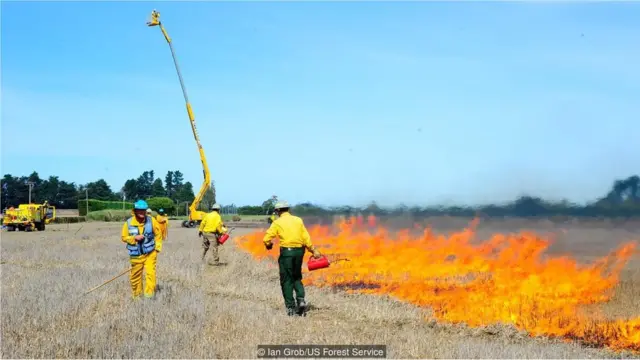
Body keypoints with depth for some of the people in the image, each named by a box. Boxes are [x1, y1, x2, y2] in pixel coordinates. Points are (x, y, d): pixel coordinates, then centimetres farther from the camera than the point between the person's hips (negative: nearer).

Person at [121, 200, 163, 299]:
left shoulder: (151, 220, -6)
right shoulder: (128, 223, -8)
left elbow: (158, 234, 6)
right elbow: (124, 238, 1)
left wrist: (157, 247, 1)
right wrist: (134, 238, -16)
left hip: (150, 253, -1)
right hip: (136, 255, 1)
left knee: (150, 273, -12)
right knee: (135, 276, 9)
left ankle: (149, 294, -8)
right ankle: (137, 296, 27)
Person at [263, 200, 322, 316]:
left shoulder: (278, 222, -1)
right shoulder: (298, 220, 10)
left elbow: (266, 239, -4)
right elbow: (306, 237, 2)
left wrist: (268, 245, 17)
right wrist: (313, 250, 5)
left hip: (286, 251, -4)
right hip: (299, 251, 4)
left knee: (287, 280, 5)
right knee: (297, 277, 20)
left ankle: (291, 307, 2)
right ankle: (301, 299, 0)